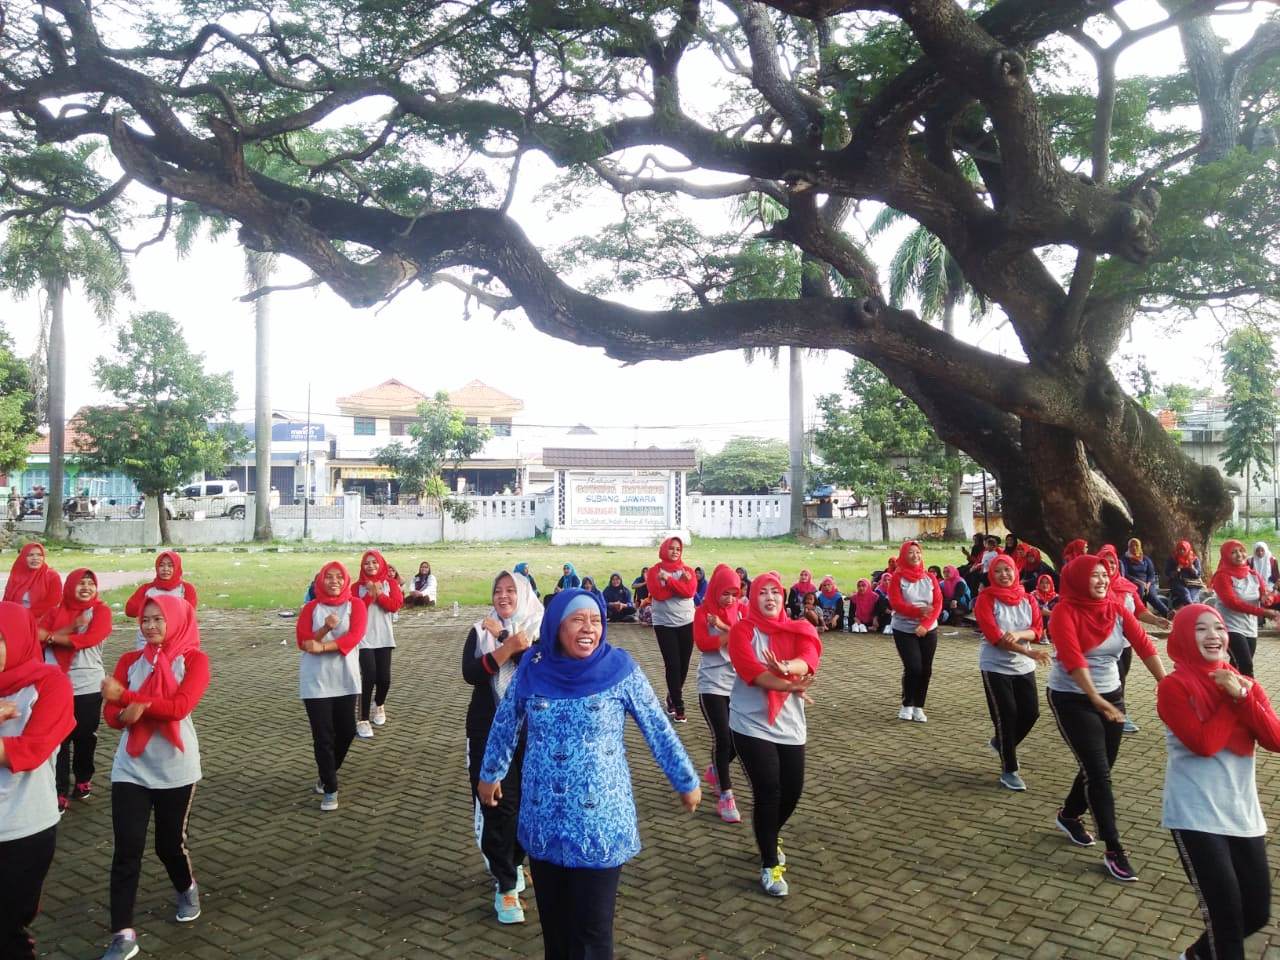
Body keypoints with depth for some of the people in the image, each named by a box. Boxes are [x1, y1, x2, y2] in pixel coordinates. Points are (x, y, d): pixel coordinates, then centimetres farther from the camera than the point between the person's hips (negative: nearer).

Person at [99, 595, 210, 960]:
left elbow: (179, 707, -21)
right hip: (130, 769, 2)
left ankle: (187, 889, 41)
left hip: (175, 769, -2)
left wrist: (125, 696, -18)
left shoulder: (193, 660, -7)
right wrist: (126, 714, -23)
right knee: (126, 850, -4)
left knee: (170, 843, 10)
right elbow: (110, 714, 0)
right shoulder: (130, 660, 4)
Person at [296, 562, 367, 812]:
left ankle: (327, 774, 34)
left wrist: (322, 646, -23)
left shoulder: (356, 605, -1)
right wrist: (326, 628, -23)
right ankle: (329, 789, 9)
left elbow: (354, 637, -15)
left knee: (346, 732, 9)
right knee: (323, 735, -2)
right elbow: (302, 641, -8)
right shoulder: (311, 607, 1)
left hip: (345, 679, 1)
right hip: (315, 681, -1)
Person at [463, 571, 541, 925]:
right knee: (499, 805, -4)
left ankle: (512, 863, 34)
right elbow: (470, 673, -14)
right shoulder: (481, 631, 2)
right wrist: (509, 647, -24)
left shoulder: (540, 629, -1)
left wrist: (505, 637, -22)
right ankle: (506, 885, 7)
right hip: (490, 731, 0)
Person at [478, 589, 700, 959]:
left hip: (598, 823, -3)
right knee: (552, 919, 18)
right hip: (543, 821, 3)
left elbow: (658, 729, -3)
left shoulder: (620, 669, -12)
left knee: (592, 928, 4)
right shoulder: (532, 669, -5)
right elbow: (505, 724, 11)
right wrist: (490, 773, 21)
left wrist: (686, 781, 3)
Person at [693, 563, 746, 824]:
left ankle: (715, 771, 38)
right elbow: (703, 643, -17)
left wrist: (724, 626, -18)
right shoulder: (703, 611, -5)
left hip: (739, 682, 4)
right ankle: (726, 797, 2)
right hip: (712, 684, -4)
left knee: (738, 737, 9)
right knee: (722, 739, -8)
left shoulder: (742, 608, 6)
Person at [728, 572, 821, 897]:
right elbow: (749, 669, -21)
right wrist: (791, 686, -26)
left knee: (792, 791, 9)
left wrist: (786, 667, -36)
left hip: (789, 725, 4)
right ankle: (770, 865, 11)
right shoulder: (742, 629, -6)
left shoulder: (797, 629, 5)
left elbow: (810, 658, -15)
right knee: (767, 793, -6)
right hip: (752, 725, -4)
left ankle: (769, 837, 39)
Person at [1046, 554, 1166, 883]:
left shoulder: (1116, 608, 0)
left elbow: (1144, 645, -10)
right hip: (1073, 700, -6)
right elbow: (1073, 659, -28)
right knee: (1098, 772, -6)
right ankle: (1114, 851, 2)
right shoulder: (1065, 611, -17)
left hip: (1112, 695, 6)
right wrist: (1097, 701, -38)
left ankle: (1069, 815, 40)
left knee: (1100, 767, 16)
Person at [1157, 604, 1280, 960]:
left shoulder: (1245, 684, 8)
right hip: (1196, 816, -6)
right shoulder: (1174, 686, -10)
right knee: (1226, 913, -6)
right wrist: (1232, 701, -12)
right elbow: (1203, 743, -20)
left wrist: (1243, 697, -16)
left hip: (1243, 813, 6)